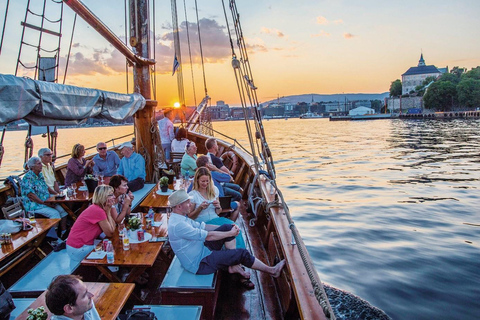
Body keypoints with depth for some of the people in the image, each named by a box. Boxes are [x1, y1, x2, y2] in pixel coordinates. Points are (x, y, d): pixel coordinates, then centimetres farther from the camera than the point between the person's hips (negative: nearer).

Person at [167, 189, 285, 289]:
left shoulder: (180, 217, 5)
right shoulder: (177, 225, -27)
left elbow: (203, 226, 11)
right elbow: (208, 236, -25)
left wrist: (228, 228, 4)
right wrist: (230, 233, -12)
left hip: (202, 249, 10)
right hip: (200, 264, -10)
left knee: (227, 227, -1)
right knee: (242, 253, -11)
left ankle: (234, 266, 4)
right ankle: (271, 271, 11)